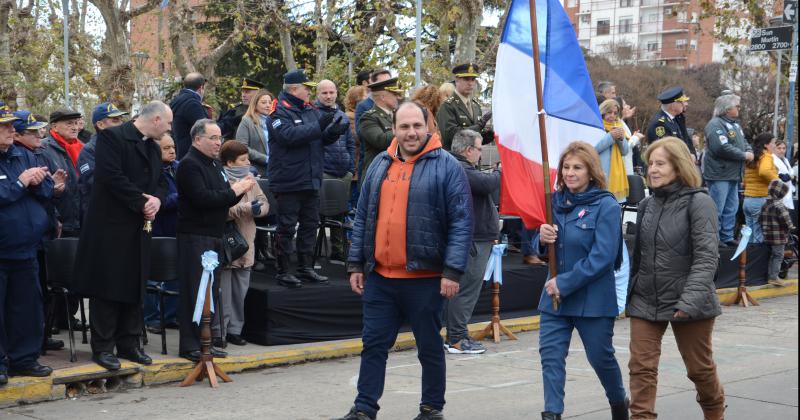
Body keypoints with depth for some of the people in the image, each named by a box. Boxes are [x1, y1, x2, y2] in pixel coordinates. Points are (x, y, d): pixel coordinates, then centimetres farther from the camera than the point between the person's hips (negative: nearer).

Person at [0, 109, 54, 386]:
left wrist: (37, 182, -8)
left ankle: (24, 358, 23)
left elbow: (48, 190, 12)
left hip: (26, 249, 6)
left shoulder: (24, 156, 11)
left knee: (28, 306, 12)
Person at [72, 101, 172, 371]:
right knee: (107, 288, -2)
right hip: (110, 226, -8)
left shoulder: (153, 147, 15)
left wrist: (156, 199, -5)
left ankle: (129, 344, 19)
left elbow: (159, 183, 18)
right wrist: (142, 202, -15)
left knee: (135, 288, 10)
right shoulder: (112, 137, -11)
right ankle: (103, 348, 6)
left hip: (139, 227, 8)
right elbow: (111, 177, -21)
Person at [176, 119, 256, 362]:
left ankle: (204, 341, 19)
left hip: (214, 236, 9)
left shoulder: (215, 165, 18)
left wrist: (240, 189, 1)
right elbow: (202, 198, -23)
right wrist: (234, 191, -16)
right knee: (194, 291, -7)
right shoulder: (189, 164, -11)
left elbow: (223, 200, 21)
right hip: (195, 235, -9)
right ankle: (189, 346, -3)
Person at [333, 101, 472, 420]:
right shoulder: (380, 165, 10)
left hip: (425, 277, -4)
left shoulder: (446, 166, -6)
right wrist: (356, 264, 11)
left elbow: (461, 223, -10)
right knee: (374, 344, 8)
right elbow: (363, 218, 14)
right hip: (379, 276, 5)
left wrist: (453, 271, -16)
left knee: (429, 347, 9)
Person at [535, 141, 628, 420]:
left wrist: (565, 283, -20)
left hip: (592, 298, -5)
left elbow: (603, 256, -19)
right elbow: (542, 249, 13)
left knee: (600, 356, 11)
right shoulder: (556, 202, 5)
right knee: (550, 354, -3)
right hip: (554, 295, 5)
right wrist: (542, 239, -12)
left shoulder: (606, 206, -13)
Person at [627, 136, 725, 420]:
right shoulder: (647, 205, 7)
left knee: (700, 367, 12)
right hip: (645, 301, 4)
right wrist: (630, 292, 16)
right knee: (642, 367, -3)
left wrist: (691, 298, -26)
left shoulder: (699, 202, -11)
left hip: (688, 304, -4)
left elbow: (707, 257, -18)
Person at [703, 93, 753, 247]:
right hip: (719, 175, -10)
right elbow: (722, 148, -26)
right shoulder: (715, 125, -16)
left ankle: (727, 237, 24)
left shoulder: (735, 124, 16)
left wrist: (750, 151, -2)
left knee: (731, 209, 15)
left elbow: (744, 142, 22)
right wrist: (744, 155, -16)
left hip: (733, 175, 10)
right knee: (717, 210, -6)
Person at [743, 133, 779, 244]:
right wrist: (777, 182, -15)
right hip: (761, 200, -8)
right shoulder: (766, 156, -7)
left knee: (750, 238, 11)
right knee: (760, 239, -5)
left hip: (747, 200, 8)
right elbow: (764, 171, -27)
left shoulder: (752, 158, 16)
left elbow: (745, 181, 17)